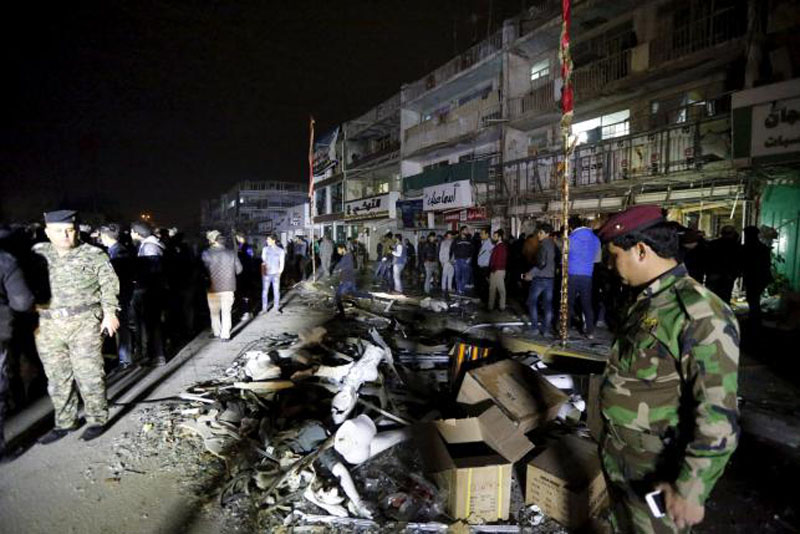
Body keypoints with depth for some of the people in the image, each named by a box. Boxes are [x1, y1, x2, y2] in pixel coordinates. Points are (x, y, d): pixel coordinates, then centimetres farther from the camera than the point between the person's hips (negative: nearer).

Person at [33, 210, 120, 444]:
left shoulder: (93, 255, 2)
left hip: (84, 324, -3)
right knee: (57, 378, 11)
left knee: (89, 374, 1)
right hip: (48, 327, 4)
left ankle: (97, 420, 14)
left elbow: (109, 284, 0)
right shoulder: (38, 254, 10)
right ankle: (64, 423, 25)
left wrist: (109, 313, -8)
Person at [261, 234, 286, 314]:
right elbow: (263, 260, 8)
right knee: (265, 291, 0)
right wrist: (263, 271, -2)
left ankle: (276, 308, 10)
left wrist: (279, 273, -4)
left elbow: (282, 264, 3)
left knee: (276, 291, 0)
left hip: (276, 274, -1)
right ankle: (264, 308, 7)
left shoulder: (281, 251, 0)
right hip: (266, 274, 1)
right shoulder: (265, 249, 5)